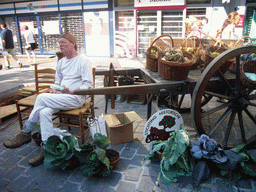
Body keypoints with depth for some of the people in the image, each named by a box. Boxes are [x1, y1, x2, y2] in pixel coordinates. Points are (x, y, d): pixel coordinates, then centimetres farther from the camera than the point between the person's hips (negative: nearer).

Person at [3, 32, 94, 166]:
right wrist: (54, 92, 3)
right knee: (44, 112, -24)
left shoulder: (83, 61, -4)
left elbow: (89, 85, -11)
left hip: (76, 98, -7)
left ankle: (26, 133, -8)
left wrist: (71, 92, -22)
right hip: (61, 97, 7)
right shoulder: (61, 62, 19)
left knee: (42, 98, -24)